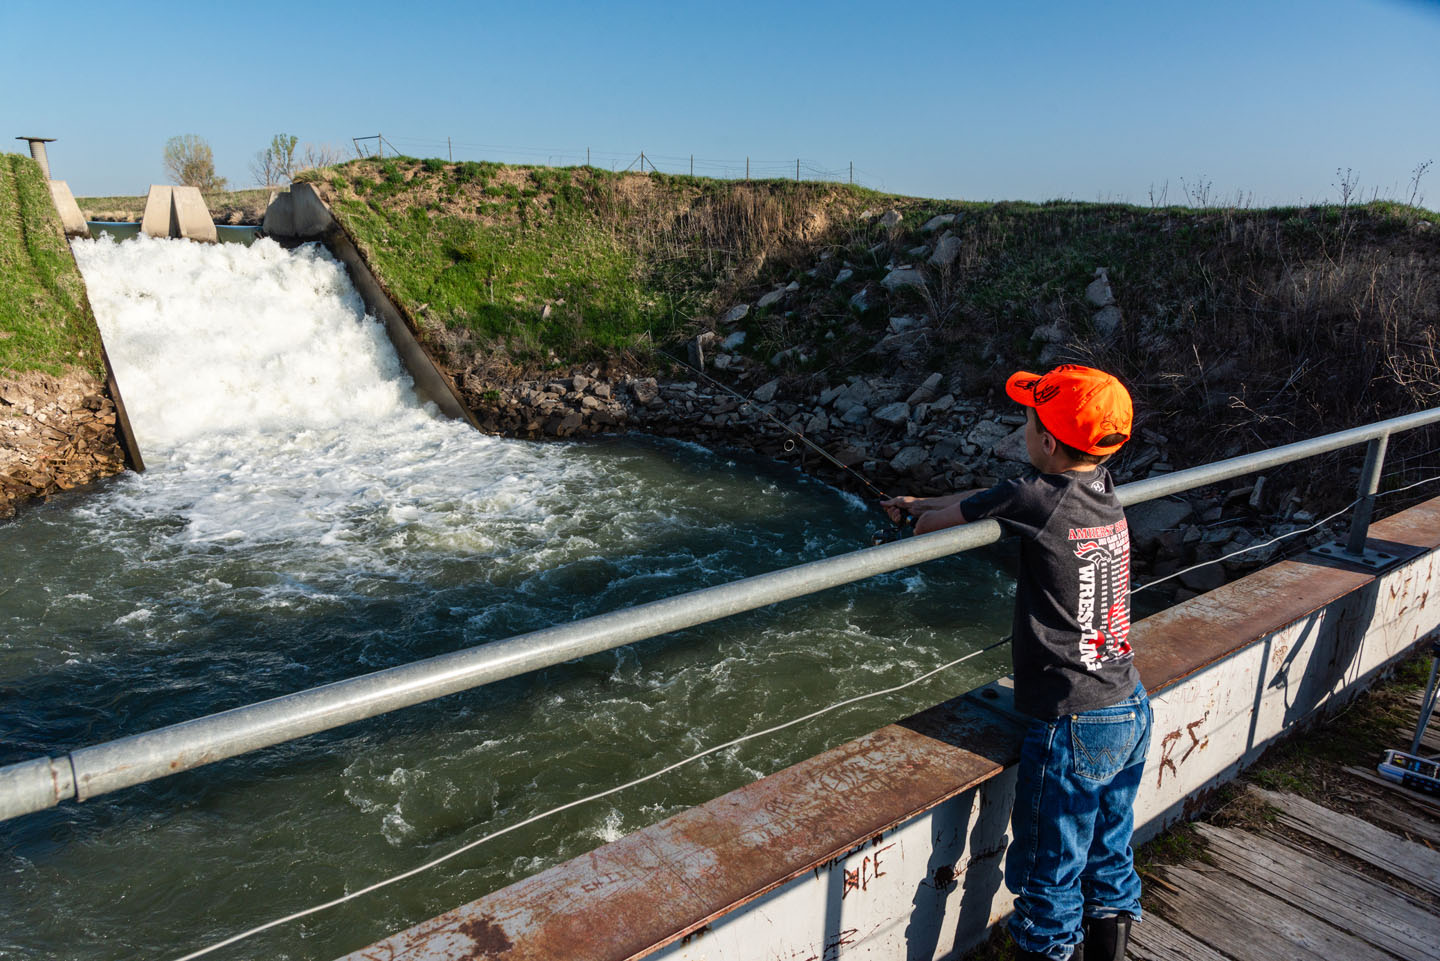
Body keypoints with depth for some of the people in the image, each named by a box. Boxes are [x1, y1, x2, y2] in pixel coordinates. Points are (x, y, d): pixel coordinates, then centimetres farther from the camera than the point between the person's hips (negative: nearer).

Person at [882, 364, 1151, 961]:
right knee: (1109, 859, 23)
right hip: (1131, 712, 8)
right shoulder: (1102, 489, 2)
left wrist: (920, 514, 14)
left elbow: (933, 524, -8)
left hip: (1074, 727, -8)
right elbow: (992, 499, 14)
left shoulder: (1039, 500, -20)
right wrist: (920, 502, 20)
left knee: (1049, 879, 9)